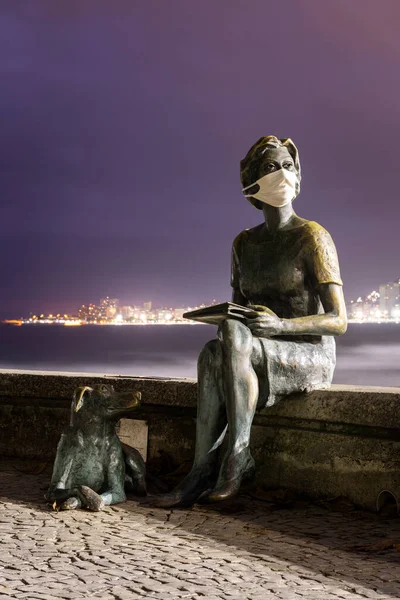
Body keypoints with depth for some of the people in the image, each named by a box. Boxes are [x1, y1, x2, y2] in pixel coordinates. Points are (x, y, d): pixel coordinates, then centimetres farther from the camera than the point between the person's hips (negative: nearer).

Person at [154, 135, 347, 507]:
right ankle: (202, 470, -34)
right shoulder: (244, 243, 11)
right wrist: (225, 319, -9)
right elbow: (238, 310, 16)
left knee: (234, 340, -34)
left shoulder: (313, 237, -8)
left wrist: (281, 325, -29)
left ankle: (237, 457, -27)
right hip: (266, 361, 5)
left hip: (311, 358, -5)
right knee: (212, 353, -30)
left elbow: (339, 322, -13)